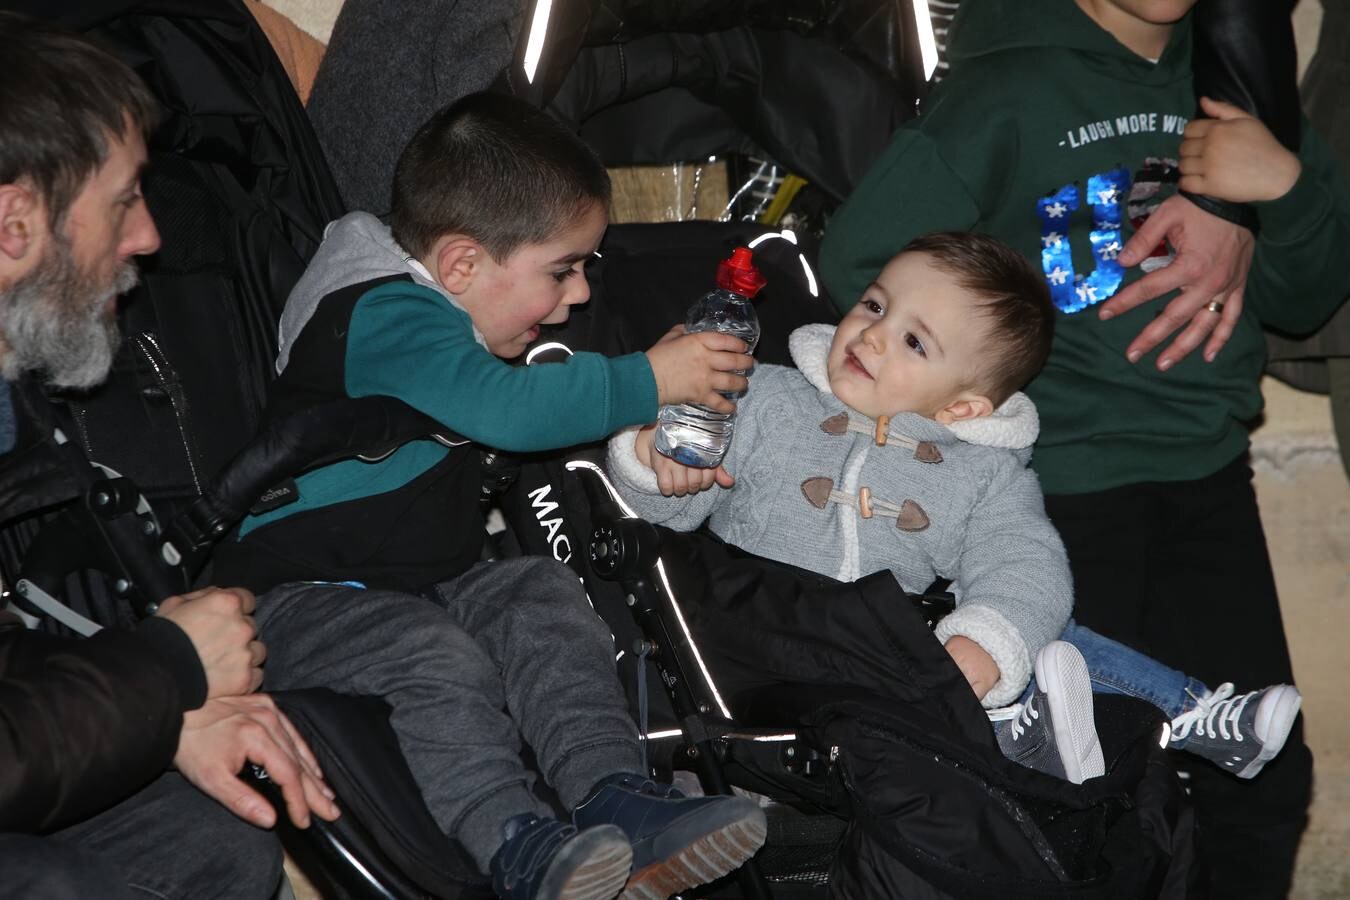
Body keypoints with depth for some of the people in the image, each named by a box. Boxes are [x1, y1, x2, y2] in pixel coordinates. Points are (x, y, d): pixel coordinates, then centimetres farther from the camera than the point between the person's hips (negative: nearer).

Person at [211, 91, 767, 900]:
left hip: (439, 576, 9)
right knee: (437, 661, -33)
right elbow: (502, 406, -36)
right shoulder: (388, 317, -21)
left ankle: (614, 793, -25)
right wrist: (647, 382, -29)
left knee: (546, 601, -14)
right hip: (309, 593, -9)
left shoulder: (456, 321, 12)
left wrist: (640, 445, 15)